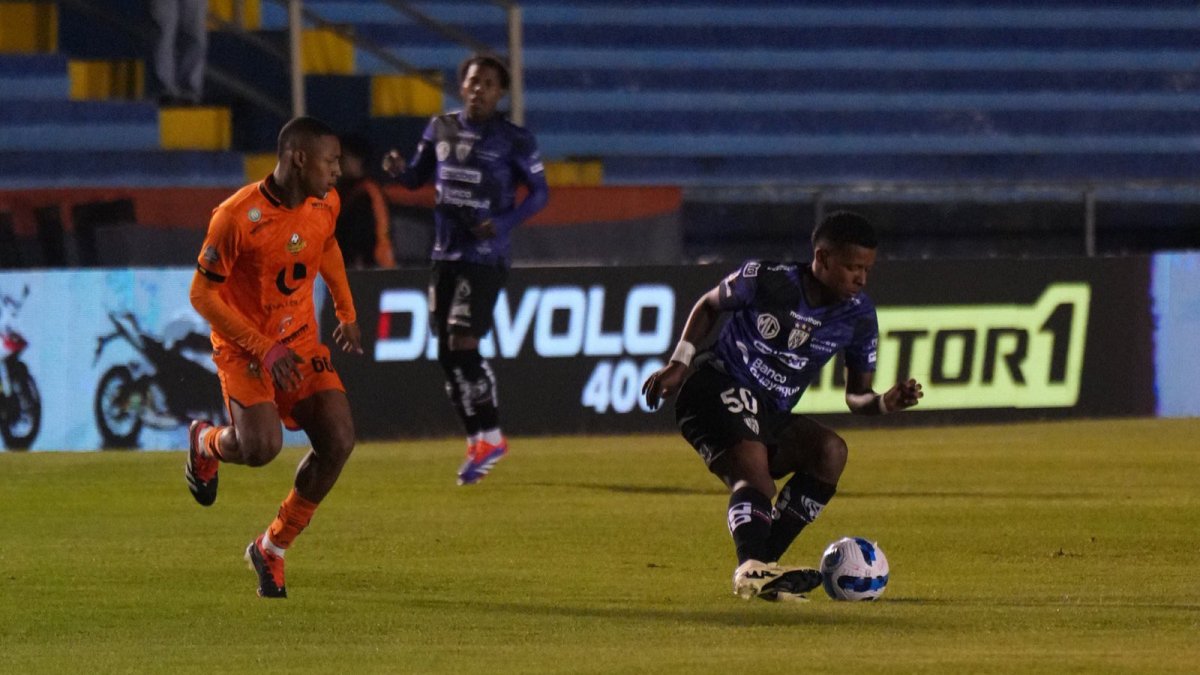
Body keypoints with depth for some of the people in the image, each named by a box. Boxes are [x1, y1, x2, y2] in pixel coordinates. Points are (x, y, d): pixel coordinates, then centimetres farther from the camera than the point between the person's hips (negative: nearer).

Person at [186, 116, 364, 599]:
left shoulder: (326, 204, -3)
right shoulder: (237, 217, -22)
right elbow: (202, 295, -17)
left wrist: (346, 313, 18)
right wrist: (264, 349, -20)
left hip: (301, 341, 6)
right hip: (243, 346, -6)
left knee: (338, 440, -11)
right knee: (261, 447, -24)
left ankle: (273, 549, 7)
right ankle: (206, 444, 15)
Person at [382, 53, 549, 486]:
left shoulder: (513, 141, -7)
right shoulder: (440, 129, 7)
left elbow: (539, 192, -1)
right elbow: (417, 178, 15)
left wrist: (503, 224, -16)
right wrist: (398, 170, -9)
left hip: (484, 257, -6)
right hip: (445, 254, 6)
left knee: (463, 346, -15)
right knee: (446, 353, 6)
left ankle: (489, 438, -3)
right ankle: (481, 441, 17)